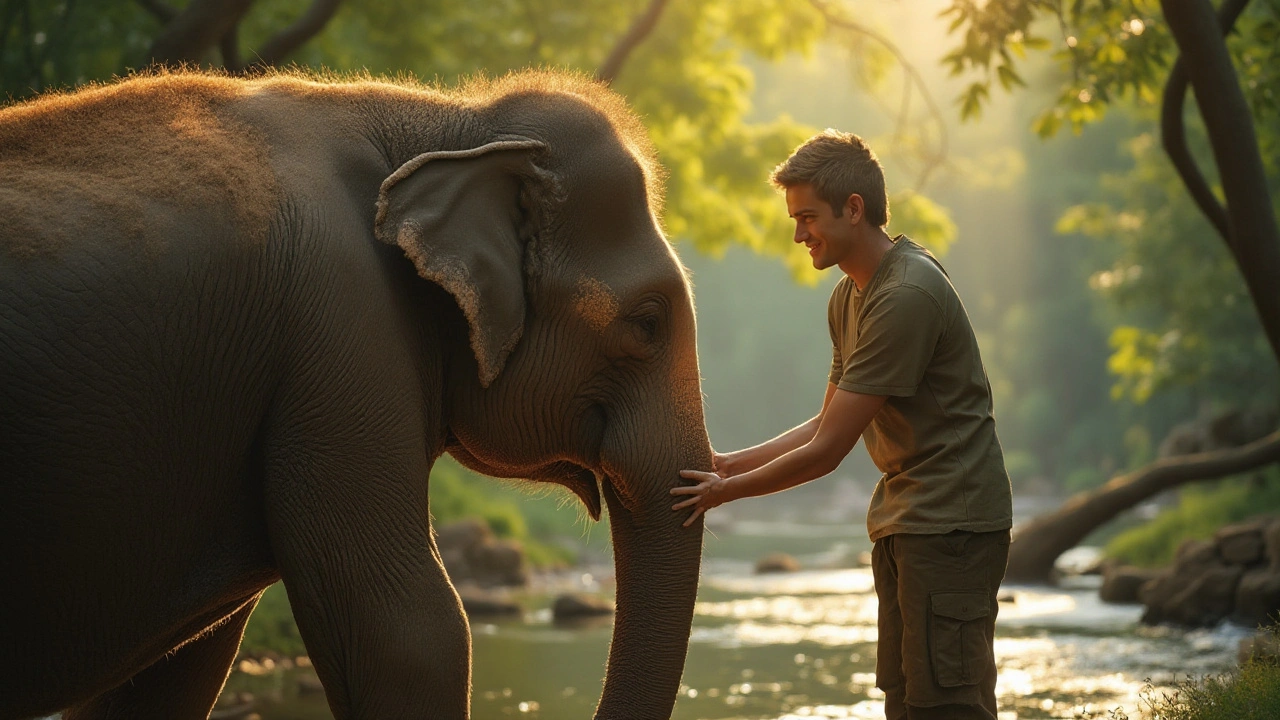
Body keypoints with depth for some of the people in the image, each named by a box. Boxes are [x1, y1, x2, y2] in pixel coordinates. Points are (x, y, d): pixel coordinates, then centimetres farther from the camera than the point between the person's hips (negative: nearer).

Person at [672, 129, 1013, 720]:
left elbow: (826, 452, -20)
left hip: (951, 522, -10)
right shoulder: (848, 297, 11)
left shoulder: (907, 296, -22)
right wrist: (726, 463, 8)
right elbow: (827, 426, 17)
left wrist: (725, 491, -8)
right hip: (901, 519, 10)